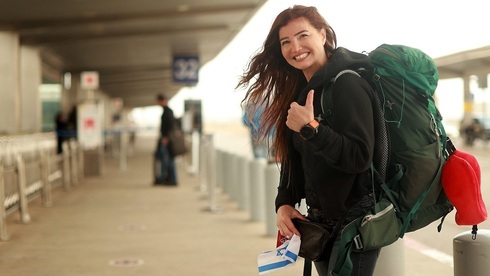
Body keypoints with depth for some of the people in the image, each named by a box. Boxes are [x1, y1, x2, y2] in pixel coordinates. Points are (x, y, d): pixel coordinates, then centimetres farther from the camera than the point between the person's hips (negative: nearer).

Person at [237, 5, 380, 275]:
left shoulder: (347, 84, -17)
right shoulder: (301, 91, 8)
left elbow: (360, 158, -24)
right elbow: (293, 158, 11)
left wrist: (310, 128, -30)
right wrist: (284, 203, -2)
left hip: (355, 221, -8)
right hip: (320, 220, 8)